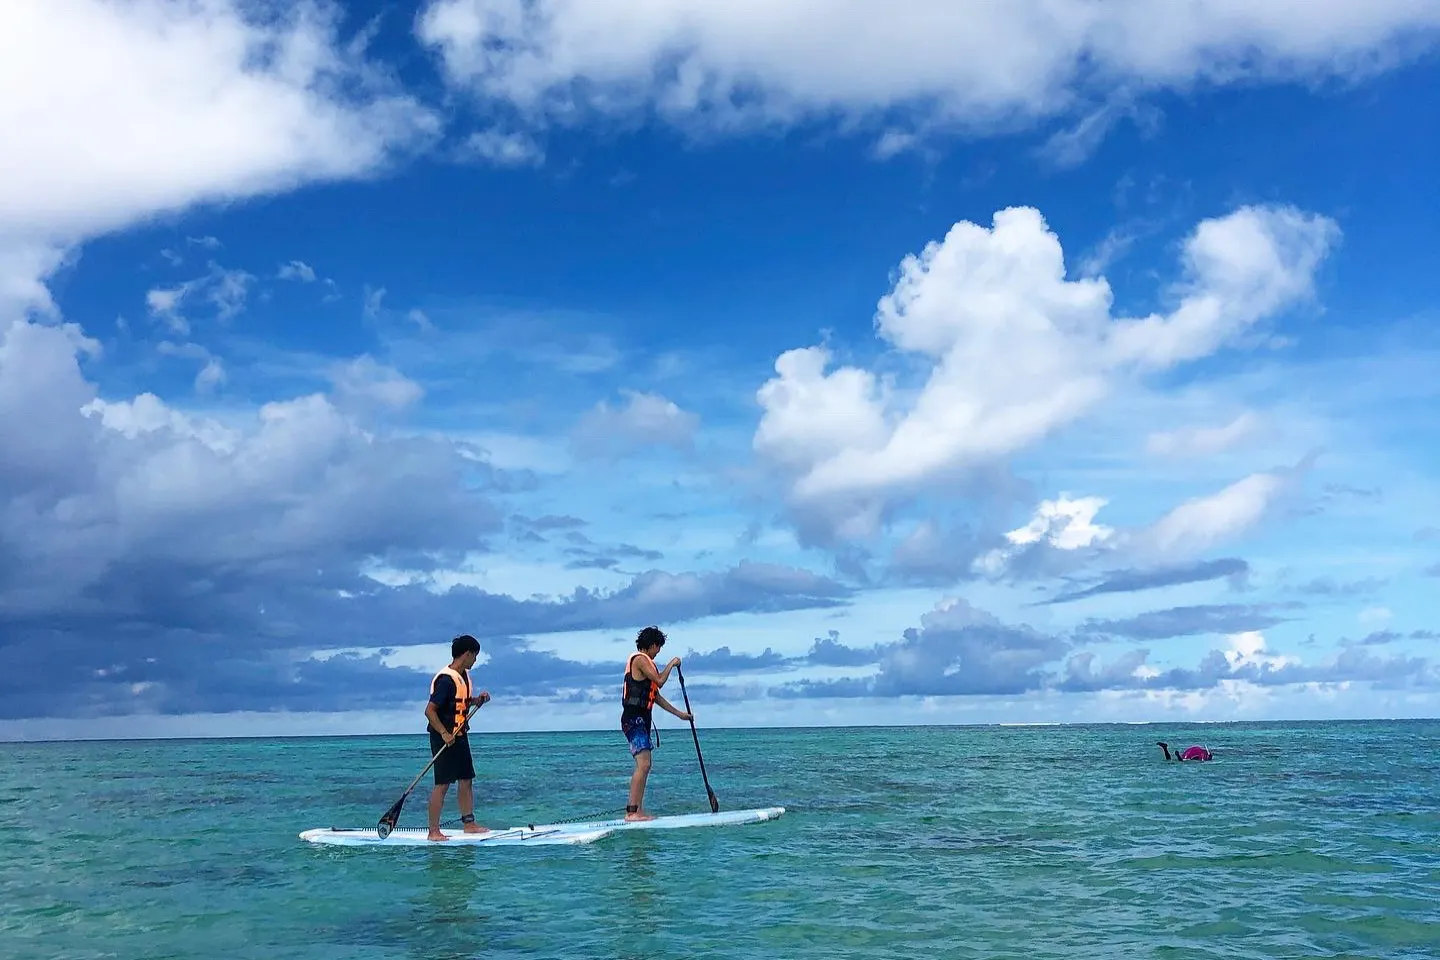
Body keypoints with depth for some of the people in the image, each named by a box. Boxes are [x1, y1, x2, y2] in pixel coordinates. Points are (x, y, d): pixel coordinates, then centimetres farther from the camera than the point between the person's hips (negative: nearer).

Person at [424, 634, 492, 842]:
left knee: (466, 780, 11)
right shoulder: (446, 679, -20)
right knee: (442, 784, -5)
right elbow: (429, 710, -22)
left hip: (460, 736, 9)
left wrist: (478, 699, 5)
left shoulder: (464, 675, 10)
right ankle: (434, 831, 0)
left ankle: (469, 823, 19)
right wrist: (444, 734, -23)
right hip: (444, 738, -9)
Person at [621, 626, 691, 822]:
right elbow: (659, 680, -18)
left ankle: (637, 811, 11)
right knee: (643, 765, -17)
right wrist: (671, 664, -2)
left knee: (644, 766, 9)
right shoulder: (640, 659, -9)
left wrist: (678, 713, 25)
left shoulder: (646, 662, 23)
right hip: (634, 719, -11)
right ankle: (632, 812, -19)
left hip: (642, 719, 11)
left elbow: (656, 696, 25)